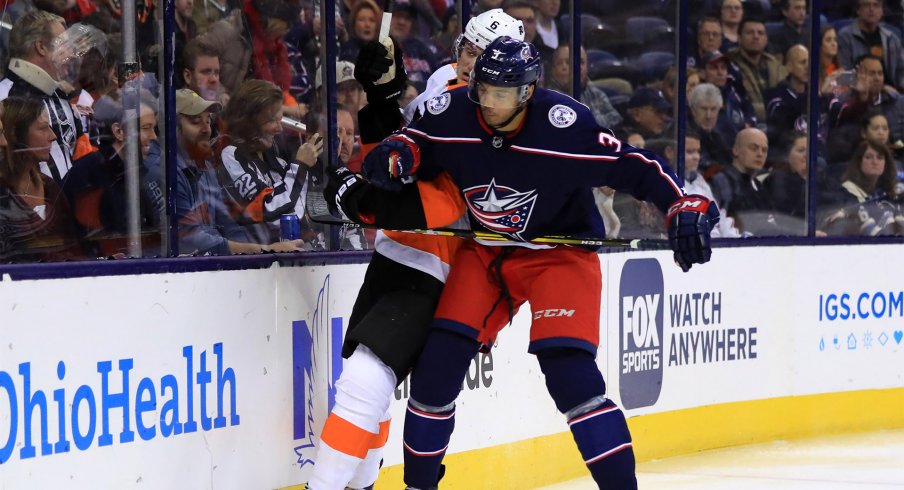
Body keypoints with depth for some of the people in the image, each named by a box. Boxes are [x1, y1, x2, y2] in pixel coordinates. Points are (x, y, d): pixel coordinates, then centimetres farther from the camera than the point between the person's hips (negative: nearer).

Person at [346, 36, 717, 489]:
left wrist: (685, 209, -33)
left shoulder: (563, 124, -28)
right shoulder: (452, 113, -16)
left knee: (569, 371, -22)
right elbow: (418, 145, 4)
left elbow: (633, 167, -22)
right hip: (486, 250, 4)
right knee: (439, 363, -3)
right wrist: (394, 156, -18)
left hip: (560, 250, -4)